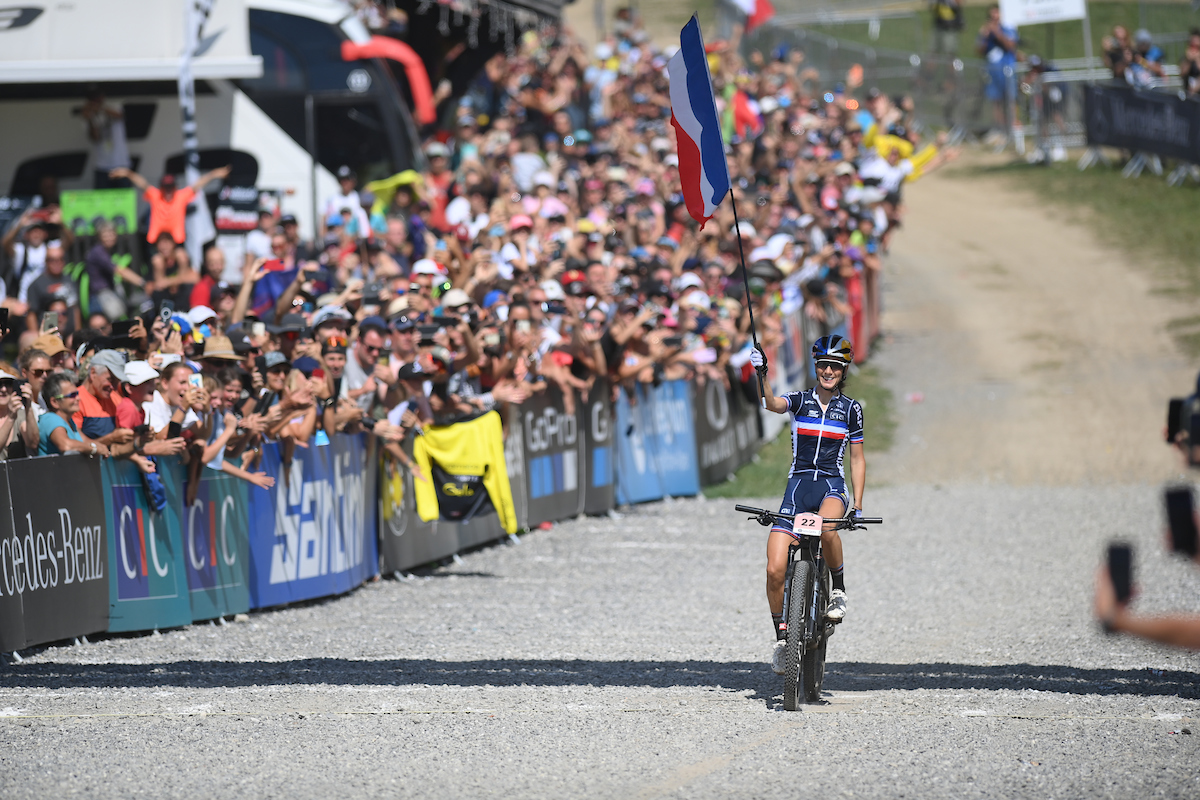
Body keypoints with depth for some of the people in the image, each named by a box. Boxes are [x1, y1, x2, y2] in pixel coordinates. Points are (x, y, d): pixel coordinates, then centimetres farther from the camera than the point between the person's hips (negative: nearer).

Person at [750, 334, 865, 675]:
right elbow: (772, 404, -18)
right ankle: (782, 637, 8)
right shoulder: (800, 401, 4)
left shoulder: (851, 409, 6)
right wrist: (763, 375, -36)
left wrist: (858, 504, 3)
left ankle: (838, 589, -13)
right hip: (798, 485, 1)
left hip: (832, 485, -1)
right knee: (775, 570, -11)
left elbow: (857, 459, 11)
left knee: (826, 527, -39)